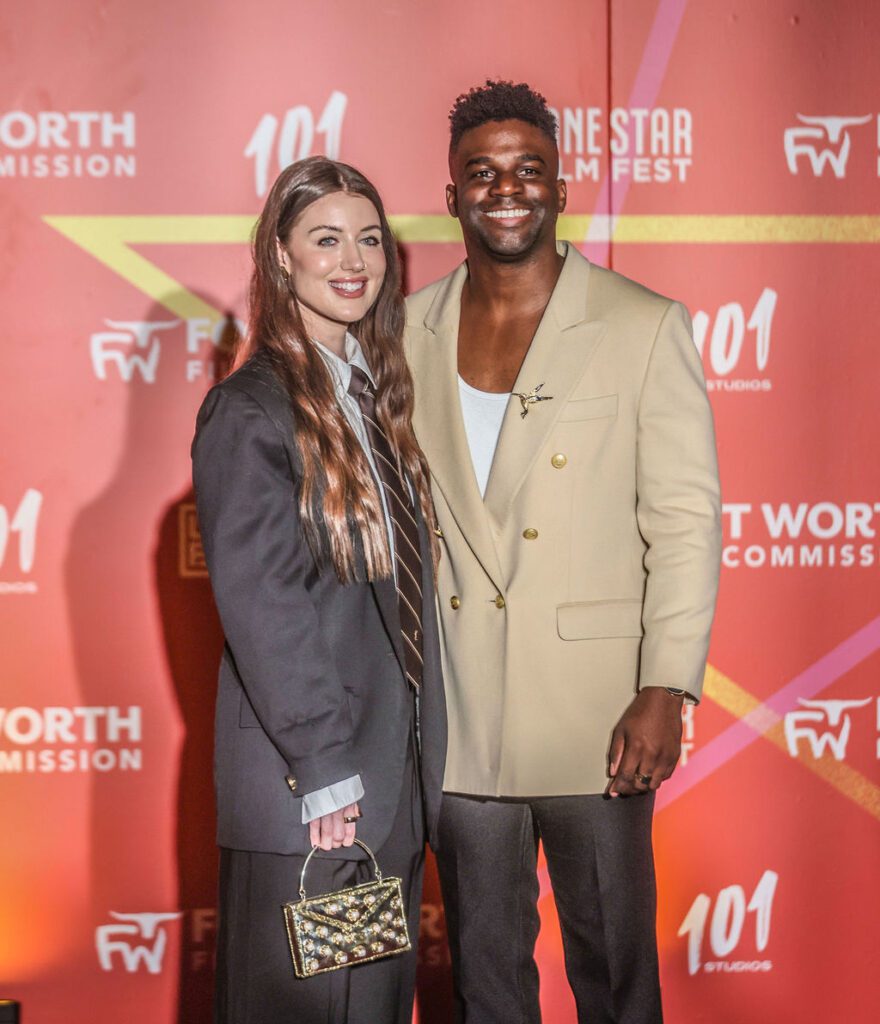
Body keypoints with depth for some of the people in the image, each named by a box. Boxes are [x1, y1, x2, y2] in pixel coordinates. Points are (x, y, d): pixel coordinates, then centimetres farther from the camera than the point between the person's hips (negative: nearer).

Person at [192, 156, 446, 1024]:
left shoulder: (376, 392, 11)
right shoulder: (251, 410, -12)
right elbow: (260, 604, -17)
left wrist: (415, 751, 9)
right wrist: (323, 768, -17)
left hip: (395, 773, 7)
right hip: (303, 788, -7)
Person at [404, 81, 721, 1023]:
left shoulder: (645, 327, -4)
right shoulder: (409, 331, 5)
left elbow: (686, 519, -7)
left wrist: (666, 691, -13)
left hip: (594, 715, -3)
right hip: (454, 716, 3)